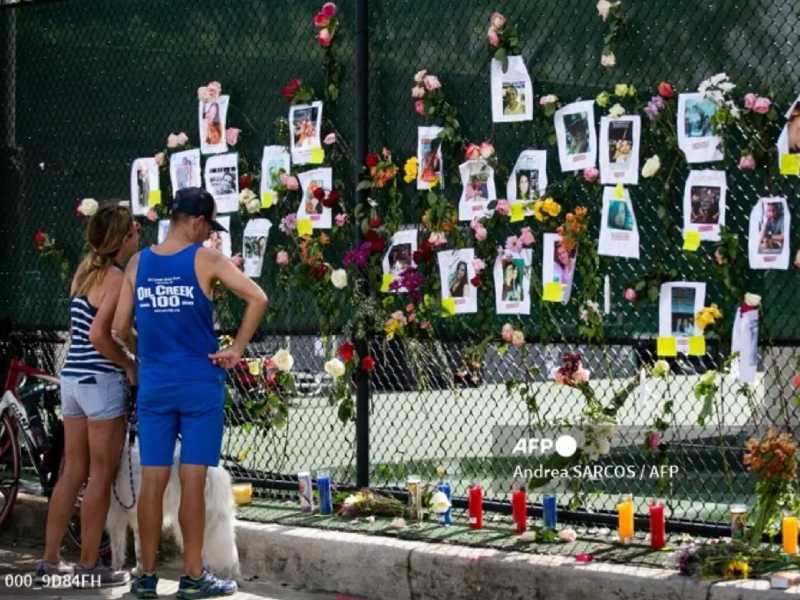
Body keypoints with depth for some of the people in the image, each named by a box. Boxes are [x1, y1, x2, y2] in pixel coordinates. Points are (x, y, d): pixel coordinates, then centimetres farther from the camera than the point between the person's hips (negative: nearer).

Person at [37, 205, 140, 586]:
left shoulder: (84, 271, 12)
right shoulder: (116, 278, -13)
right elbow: (99, 334, -23)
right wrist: (129, 364, -11)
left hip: (72, 377, 8)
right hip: (101, 381, -8)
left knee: (72, 472, 12)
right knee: (101, 475, 0)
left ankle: (50, 560, 15)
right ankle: (89, 565, 3)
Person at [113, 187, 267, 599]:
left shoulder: (138, 264, 5)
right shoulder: (206, 260, -6)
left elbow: (120, 329, 7)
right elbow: (257, 298, -14)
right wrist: (237, 350, -7)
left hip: (153, 385, 4)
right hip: (200, 384, -3)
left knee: (152, 480, 6)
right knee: (192, 480, 0)